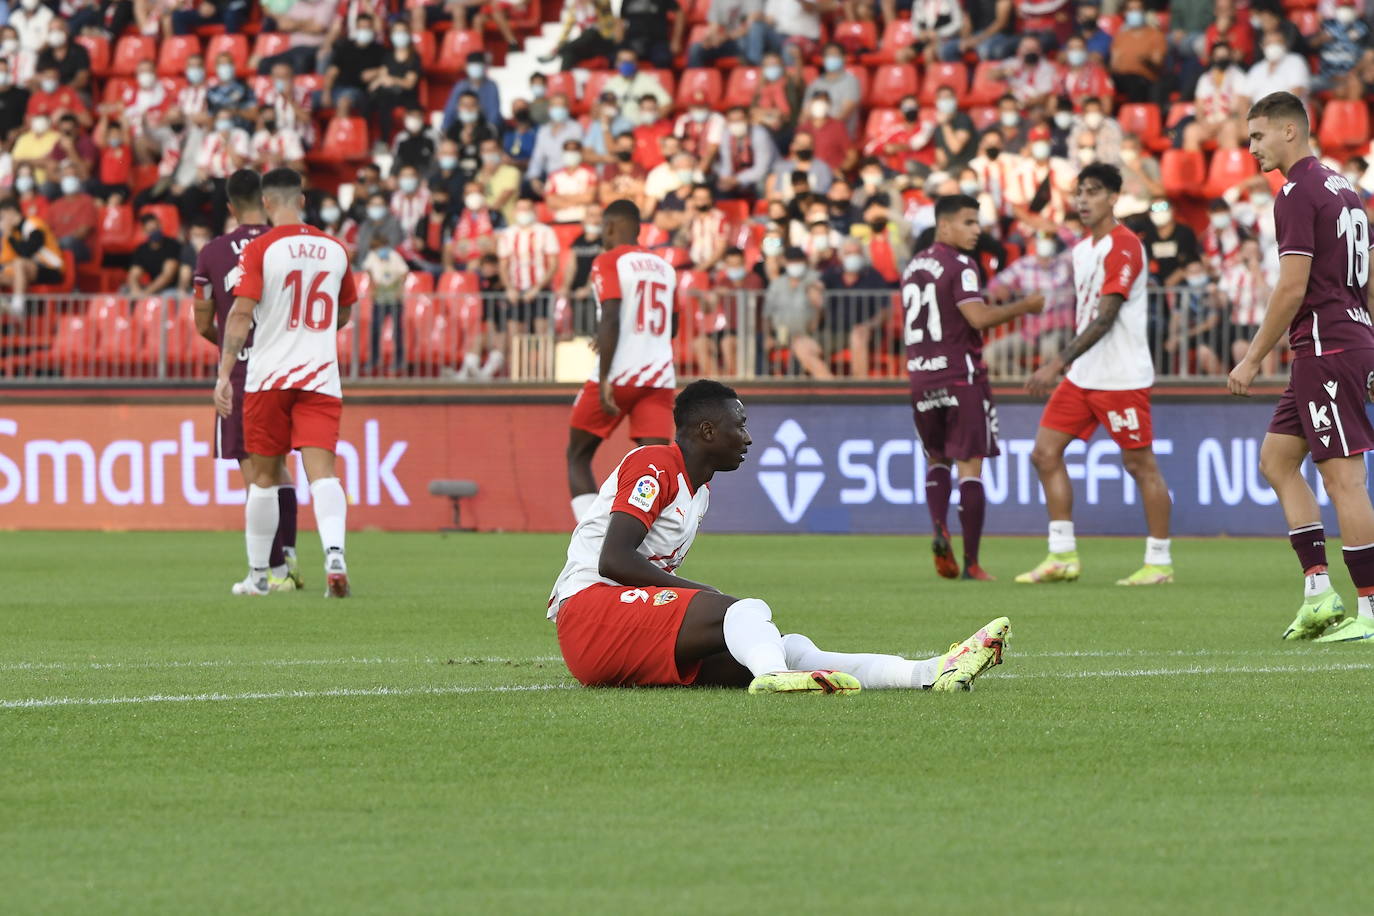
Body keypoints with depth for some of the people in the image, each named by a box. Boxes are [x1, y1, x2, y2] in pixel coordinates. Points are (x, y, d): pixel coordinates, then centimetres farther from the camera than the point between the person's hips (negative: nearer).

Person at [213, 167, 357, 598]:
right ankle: (334, 555, -31)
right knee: (322, 471, -7)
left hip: (268, 376, -2)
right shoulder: (335, 250, 8)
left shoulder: (259, 250, -5)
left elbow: (241, 314, -13)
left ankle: (258, 574, 18)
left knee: (263, 477, 10)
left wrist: (224, 374, -12)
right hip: (321, 377, 2)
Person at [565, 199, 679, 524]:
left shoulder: (608, 263, -4)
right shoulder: (665, 268, 17)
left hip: (618, 375, -5)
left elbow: (610, 319, -17)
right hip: (660, 377, 5)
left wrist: (605, 379, -19)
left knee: (578, 458, 11)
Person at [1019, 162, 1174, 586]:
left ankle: (1159, 562, 5)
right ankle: (1063, 556, 5)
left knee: (1140, 464, -2)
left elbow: (1105, 317, -22)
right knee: (1045, 453, 2)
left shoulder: (1123, 246, -14)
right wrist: (1069, 365, 18)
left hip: (1122, 376, -9)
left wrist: (1058, 363, -27)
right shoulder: (1082, 250, 14)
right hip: (1083, 375, 9)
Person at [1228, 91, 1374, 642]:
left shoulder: (1297, 195, -12)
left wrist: (1253, 359, -11)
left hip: (1326, 349, -10)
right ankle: (1319, 592, 8)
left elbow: (1292, 288, -18)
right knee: (1276, 459, 13)